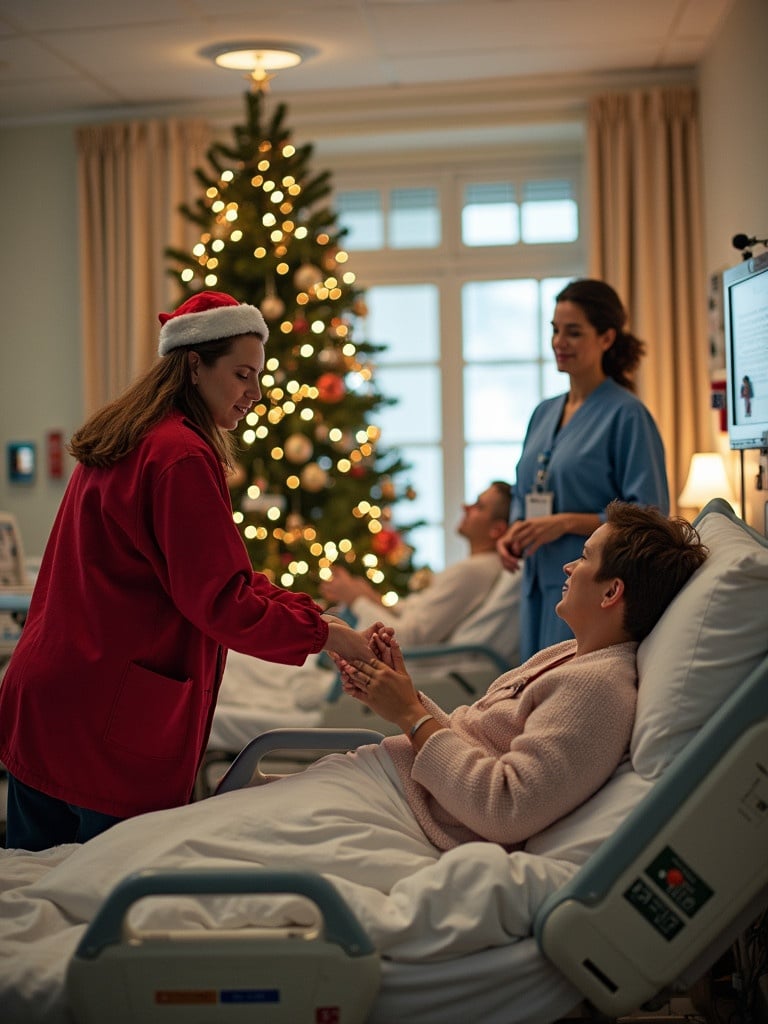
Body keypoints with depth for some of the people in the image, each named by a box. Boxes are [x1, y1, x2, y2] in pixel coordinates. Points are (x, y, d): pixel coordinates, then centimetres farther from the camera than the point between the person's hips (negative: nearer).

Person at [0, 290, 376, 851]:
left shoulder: (119, 445, 15)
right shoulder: (183, 457, -16)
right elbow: (221, 602, -17)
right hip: (111, 719, -10)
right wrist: (323, 632, -7)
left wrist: (312, 612, 8)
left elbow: (202, 574, 15)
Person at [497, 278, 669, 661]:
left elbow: (648, 514, -12)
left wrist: (565, 522, -17)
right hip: (539, 587, 7)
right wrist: (514, 533, 2)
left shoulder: (626, 414, -8)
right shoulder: (543, 414, 15)